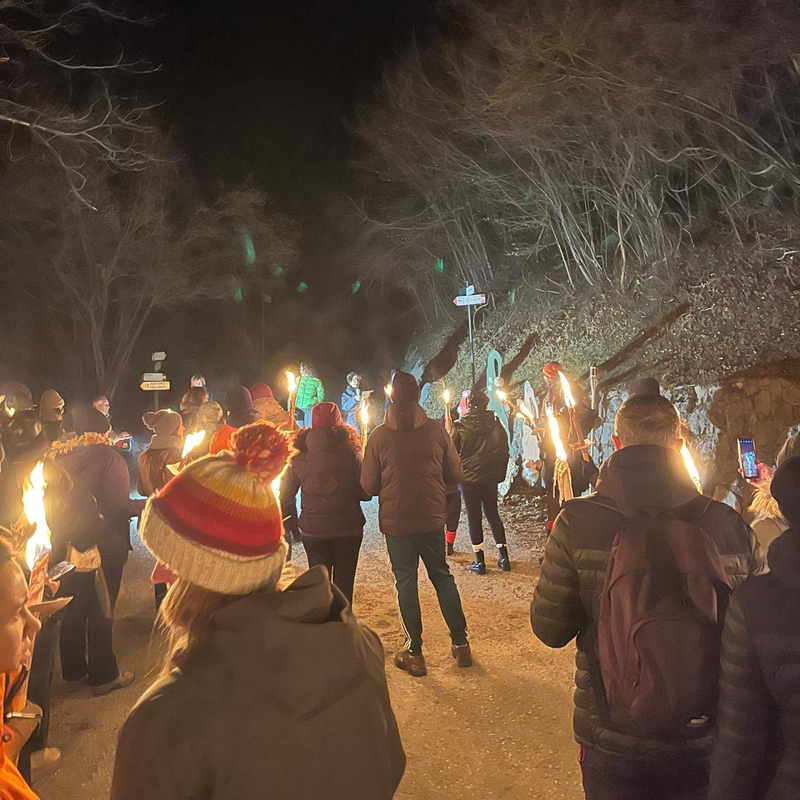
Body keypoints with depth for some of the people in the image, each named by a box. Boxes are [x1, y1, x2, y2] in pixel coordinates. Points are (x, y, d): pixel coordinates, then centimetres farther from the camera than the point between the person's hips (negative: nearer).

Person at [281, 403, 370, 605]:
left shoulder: (300, 457, -4)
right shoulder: (351, 455, -9)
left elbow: (286, 495, 0)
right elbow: (365, 493, -6)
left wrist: (292, 523, 13)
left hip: (313, 530, 1)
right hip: (348, 529, -1)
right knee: (344, 583, 12)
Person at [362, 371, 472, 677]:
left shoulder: (378, 436, -9)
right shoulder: (436, 431, -6)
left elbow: (368, 485, -5)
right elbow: (456, 475, -1)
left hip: (396, 521, -1)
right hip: (432, 518, 2)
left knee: (406, 582, 10)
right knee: (442, 576, 17)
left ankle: (414, 653, 16)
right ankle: (460, 644, 23)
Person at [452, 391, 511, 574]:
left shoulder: (459, 426, -10)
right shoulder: (495, 423, -1)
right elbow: (504, 450, 4)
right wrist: (500, 474, 14)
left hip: (468, 478, -3)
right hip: (491, 478, 3)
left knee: (474, 518, 5)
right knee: (493, 514, 15)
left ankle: (479, 561, 8)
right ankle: (503, 557, 14)